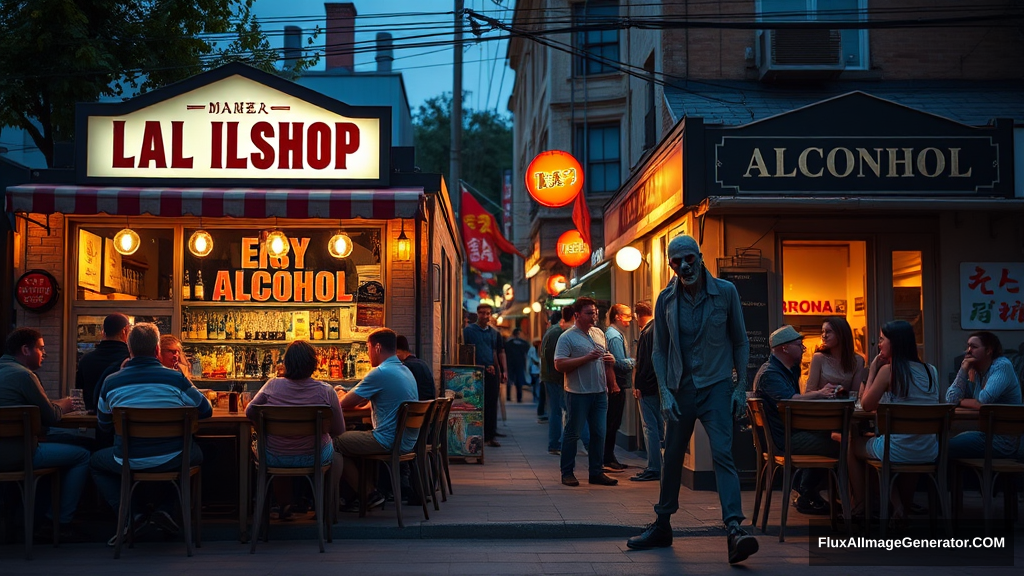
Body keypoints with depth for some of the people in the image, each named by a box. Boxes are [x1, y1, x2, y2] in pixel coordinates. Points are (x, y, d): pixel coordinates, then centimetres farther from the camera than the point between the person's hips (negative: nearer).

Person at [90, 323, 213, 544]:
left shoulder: (111, 382, -3)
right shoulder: (176, 378, -8)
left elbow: (103, 423, 14)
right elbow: (206, 411, 6)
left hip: (128, 463, 1)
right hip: (171, 462, 0)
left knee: (96, 462, 32)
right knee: (197, 451, 34)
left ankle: (130, 514, 12)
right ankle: (166, 508, 17)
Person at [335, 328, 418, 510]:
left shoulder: (381, 373, -17)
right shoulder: (405, 371, 13)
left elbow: (346, 403, -11)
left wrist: (341, 396, 12)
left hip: (388, 441, -10)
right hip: (407, 441, 10)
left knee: (335, 443, 2)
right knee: (354, 434, 26)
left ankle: (369, 495, 6)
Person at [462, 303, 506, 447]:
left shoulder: (494, 333, 15)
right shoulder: (468, 330, 4)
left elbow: (500, 353, 17)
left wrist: (503, 371, 8)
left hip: (492, 372, 4)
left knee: (492, 404, 3)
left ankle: (490, 436, 8)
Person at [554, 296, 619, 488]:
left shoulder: (599, 334, 14)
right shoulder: (567, 337, -7)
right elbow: (559, 365, -16)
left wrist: (611, 360, 2)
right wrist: (587, 358, -20)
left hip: (600, 392, 6)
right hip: (578, 393, -6)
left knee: (599, 433, 8)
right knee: (572, 434, 1)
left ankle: (596, 472, 17)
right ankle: (567, 473, 10)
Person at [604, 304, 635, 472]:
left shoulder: (614, 334, 18)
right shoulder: (615, 336, -15)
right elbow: (621, 363, -21)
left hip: (616, 384, 11)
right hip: (617, 385, -11)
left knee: (612, 423, 13)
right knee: (612, 423, -6)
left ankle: (609, 459, 19)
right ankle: (607, 460, -2)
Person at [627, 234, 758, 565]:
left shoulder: (725, 292, -4)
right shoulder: (666, 300, 1)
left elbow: (740, 342, 2)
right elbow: (660, 351, 6)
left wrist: (741, 387, -5)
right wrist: (665, 392, -5)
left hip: (716, 387, -3)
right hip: (680, 389, 3)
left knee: (722, 453, -17)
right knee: (672, 457, 12)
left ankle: (734, 529, -24)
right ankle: (662, 527, 26)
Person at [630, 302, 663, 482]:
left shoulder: (647, 333, -16)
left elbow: (643, 362, -19)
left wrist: (638, 386, -14)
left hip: (648, 387, -9)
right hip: (661, 385, 9)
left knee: (650, 427, -5)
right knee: (660, 425, 14)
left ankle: (653, 469, -4)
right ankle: (660, 466, 20)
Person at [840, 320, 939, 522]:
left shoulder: (888, 370, -12)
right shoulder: (930, 371, 4)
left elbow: (866, 405, -4)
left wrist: (872, 371, 4)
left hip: (897, 451, -5)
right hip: (929, 452, 6)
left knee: (853, 445, 23)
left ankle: (859, 507, 27)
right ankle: (902, 509, 39)